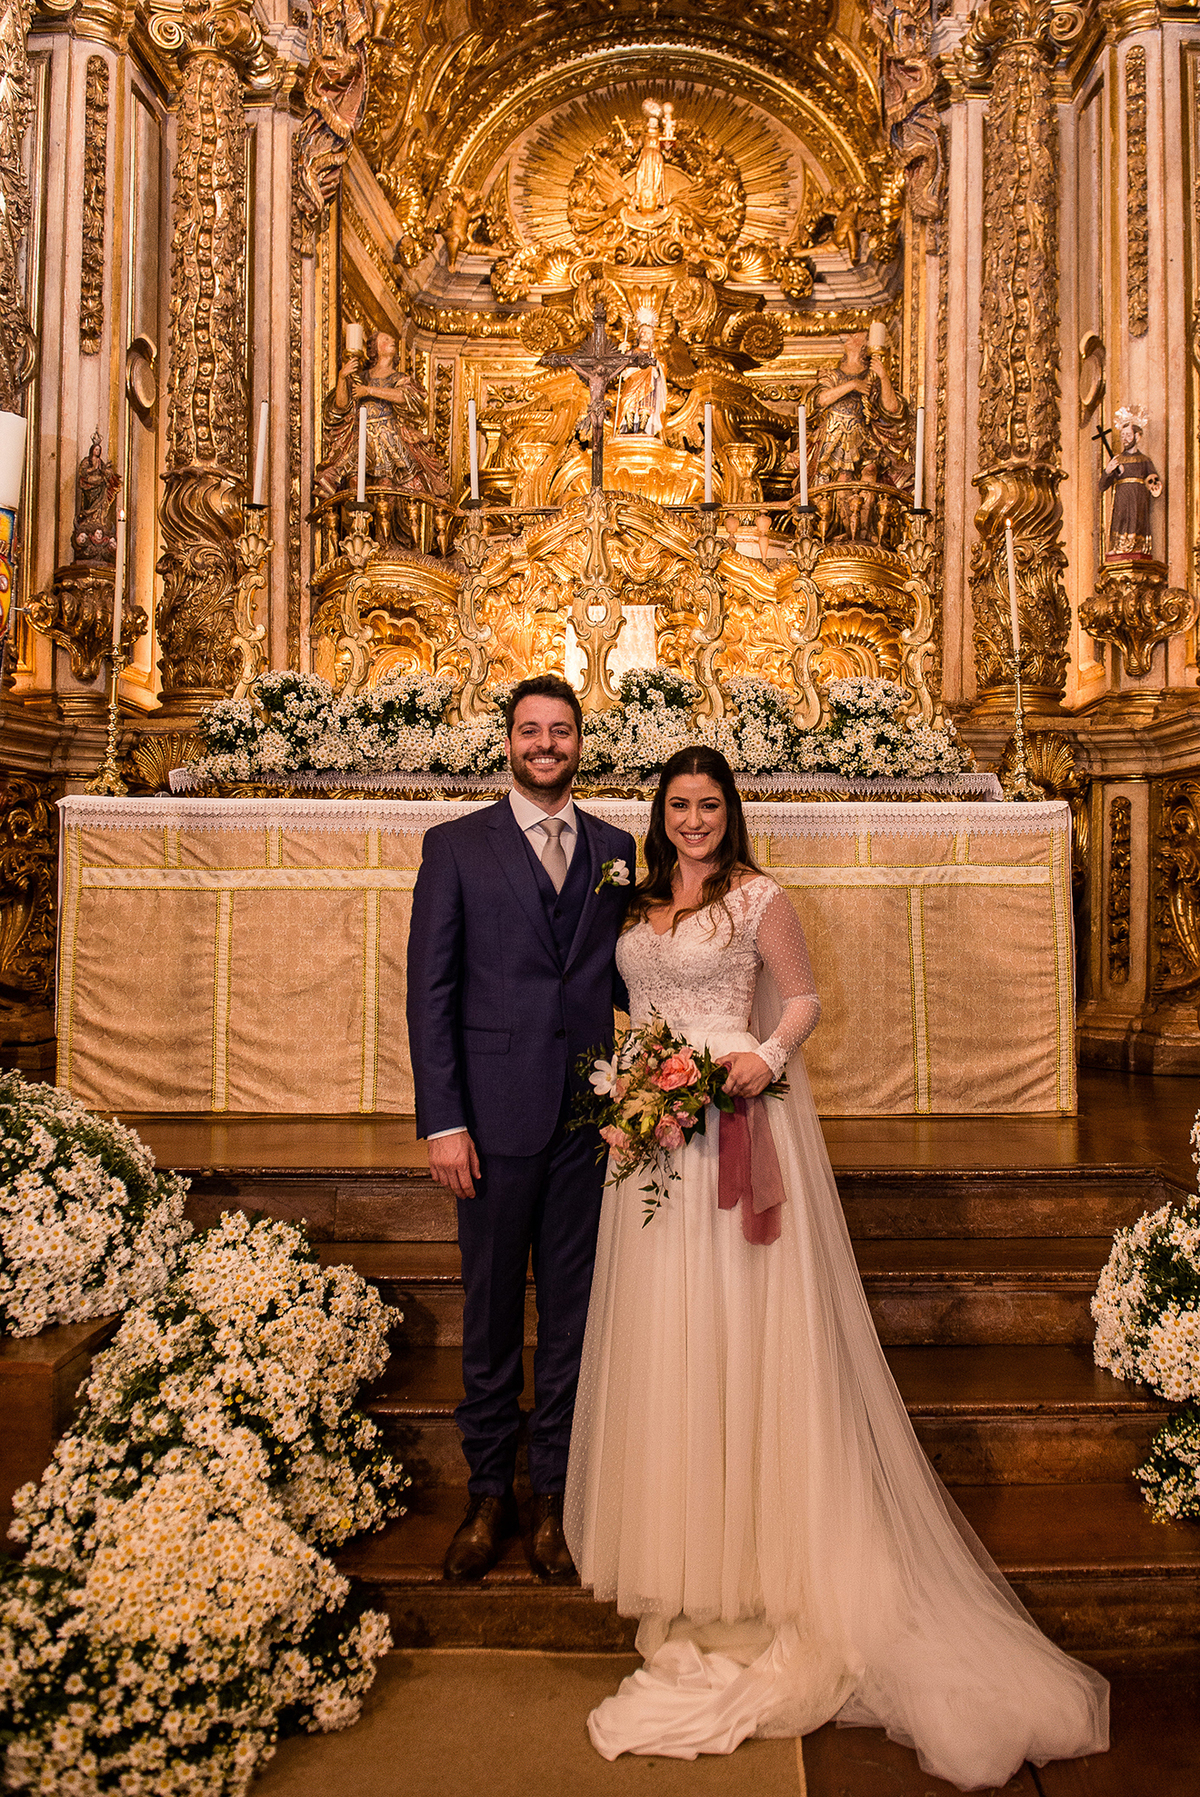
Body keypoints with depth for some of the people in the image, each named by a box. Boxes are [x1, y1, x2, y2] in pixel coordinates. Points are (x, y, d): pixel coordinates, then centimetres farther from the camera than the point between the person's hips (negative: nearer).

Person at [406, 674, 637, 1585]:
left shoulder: (614, 849, 10)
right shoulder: (457, 845, 1)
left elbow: (623, 974, 12)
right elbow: (431, 990, -3)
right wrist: (442, 1122, -9)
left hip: (589, 1118, 2)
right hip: (496, 1117, -2)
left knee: (572, 1311, 12)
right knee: (491, 1312, 11)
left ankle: (556, 1493, 29)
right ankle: (490, 1492, 30)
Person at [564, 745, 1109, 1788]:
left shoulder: (760, 899, -5)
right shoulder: (640, 905, 12)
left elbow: (804, 998, -1)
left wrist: (767, 1056, -18)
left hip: (732, 1119, -6)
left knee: (738, 1321, 0)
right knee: (660, 1325, 11)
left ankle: (752, 1547, 14)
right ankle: (671, 1525, 28)